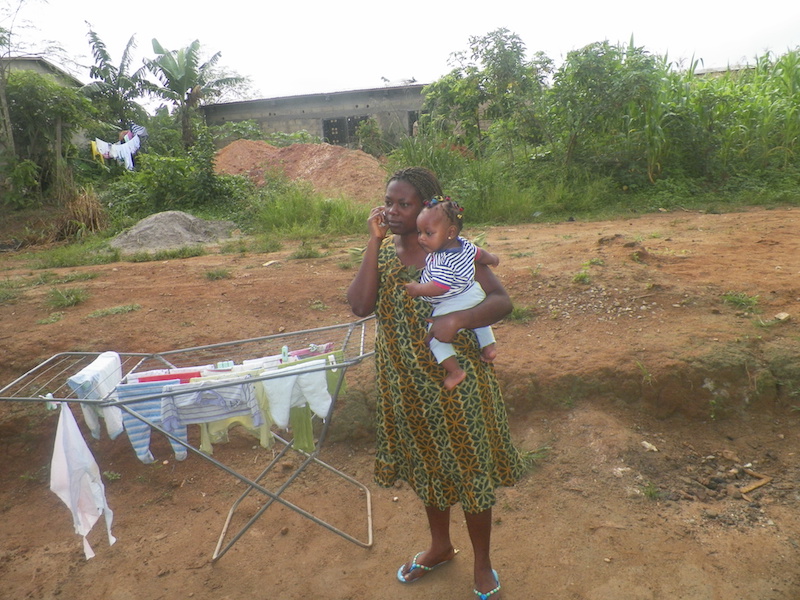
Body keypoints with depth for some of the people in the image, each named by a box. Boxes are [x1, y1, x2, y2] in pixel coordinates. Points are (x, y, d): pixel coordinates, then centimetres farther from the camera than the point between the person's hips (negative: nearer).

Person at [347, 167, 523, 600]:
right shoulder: (383, 250, -1)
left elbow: (502, 301, -19)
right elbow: (361, 306, -16)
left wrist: (458, 319, -37)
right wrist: (375, 241, -19)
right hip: (404, 382, 5)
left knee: (468, 467, 11)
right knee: (426, 464, 22)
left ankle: (482, 564, 37)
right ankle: (441, 546, 48)